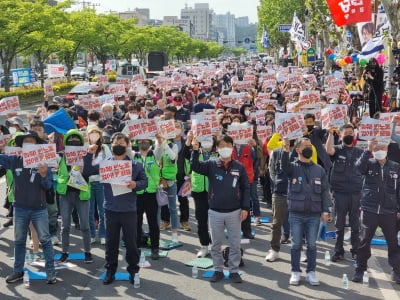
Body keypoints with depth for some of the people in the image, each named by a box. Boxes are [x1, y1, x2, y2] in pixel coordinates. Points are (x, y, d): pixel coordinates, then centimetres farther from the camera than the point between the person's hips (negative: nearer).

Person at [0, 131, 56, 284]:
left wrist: (43, 175, -29)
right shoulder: (14, 160, -3)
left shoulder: (43, 162, -8)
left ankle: (50, 271, 10)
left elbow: (48, 186, -9)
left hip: (39, 209, -2)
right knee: (19, 241, 13)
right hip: (20, 208, 2)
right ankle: (18, 271, 23)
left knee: (45, 240, 3)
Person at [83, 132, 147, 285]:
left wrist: (136, 184, -17)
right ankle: (110, 270, 21)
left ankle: (133, 270, 20)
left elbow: (144, 181, 3)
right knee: (111, 242, 10)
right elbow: (87, 172, 0)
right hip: (110, 210, 1)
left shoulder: (135, 165, 2)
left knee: (131, 242, 6)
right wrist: (89, 155, -10)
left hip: (129, 210, -1)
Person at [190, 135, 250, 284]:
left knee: (235, 244, 8)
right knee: (216, 244, 11)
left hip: (234, 212, 0)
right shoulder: (211, 165, -3)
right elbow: (195, 166, -21)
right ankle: (218, 270, 25)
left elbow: (245, 188, 2)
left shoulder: (239, 167, -1)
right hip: (215, 212, 0)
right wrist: (195, 150, -36)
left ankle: (234, 271, 21)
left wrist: (245, 207, -4)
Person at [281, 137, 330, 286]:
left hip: (314, 214, 2)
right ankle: (295, 272, 17)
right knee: (296, 244, 6)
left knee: (312, 245, 8)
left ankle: (311, 272, 19)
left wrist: (325, 210, -1)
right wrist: (286, 150, -43)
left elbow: (324, 191, 8)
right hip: (296, 214, -2)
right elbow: (284, 166, -25)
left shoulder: (319, 170, 8)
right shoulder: (293, 167, 0)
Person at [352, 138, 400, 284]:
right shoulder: (369, 164, 3)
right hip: (369, 210, -1)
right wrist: (368, 150, -26)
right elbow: (359, 166, -20)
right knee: (364, 241, 4)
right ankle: (360, 269, 15)